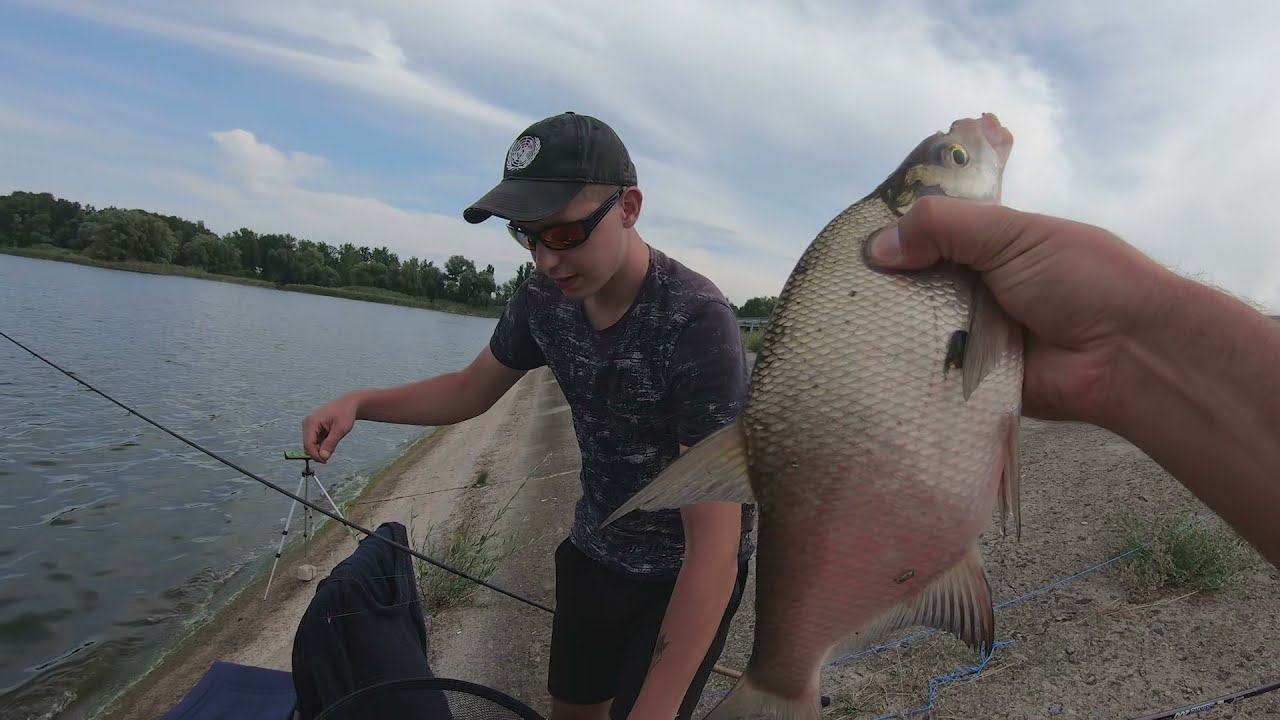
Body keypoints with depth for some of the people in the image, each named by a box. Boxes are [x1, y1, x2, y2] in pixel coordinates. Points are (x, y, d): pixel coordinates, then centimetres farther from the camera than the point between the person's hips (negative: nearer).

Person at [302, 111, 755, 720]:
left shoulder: (696, 322, -32)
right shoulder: (545, 297, -12)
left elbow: (715, 546, -33)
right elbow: (472, 390, 6)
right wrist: (358, 403, -10)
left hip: (690, 571, -5)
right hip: (595, 548, 6)